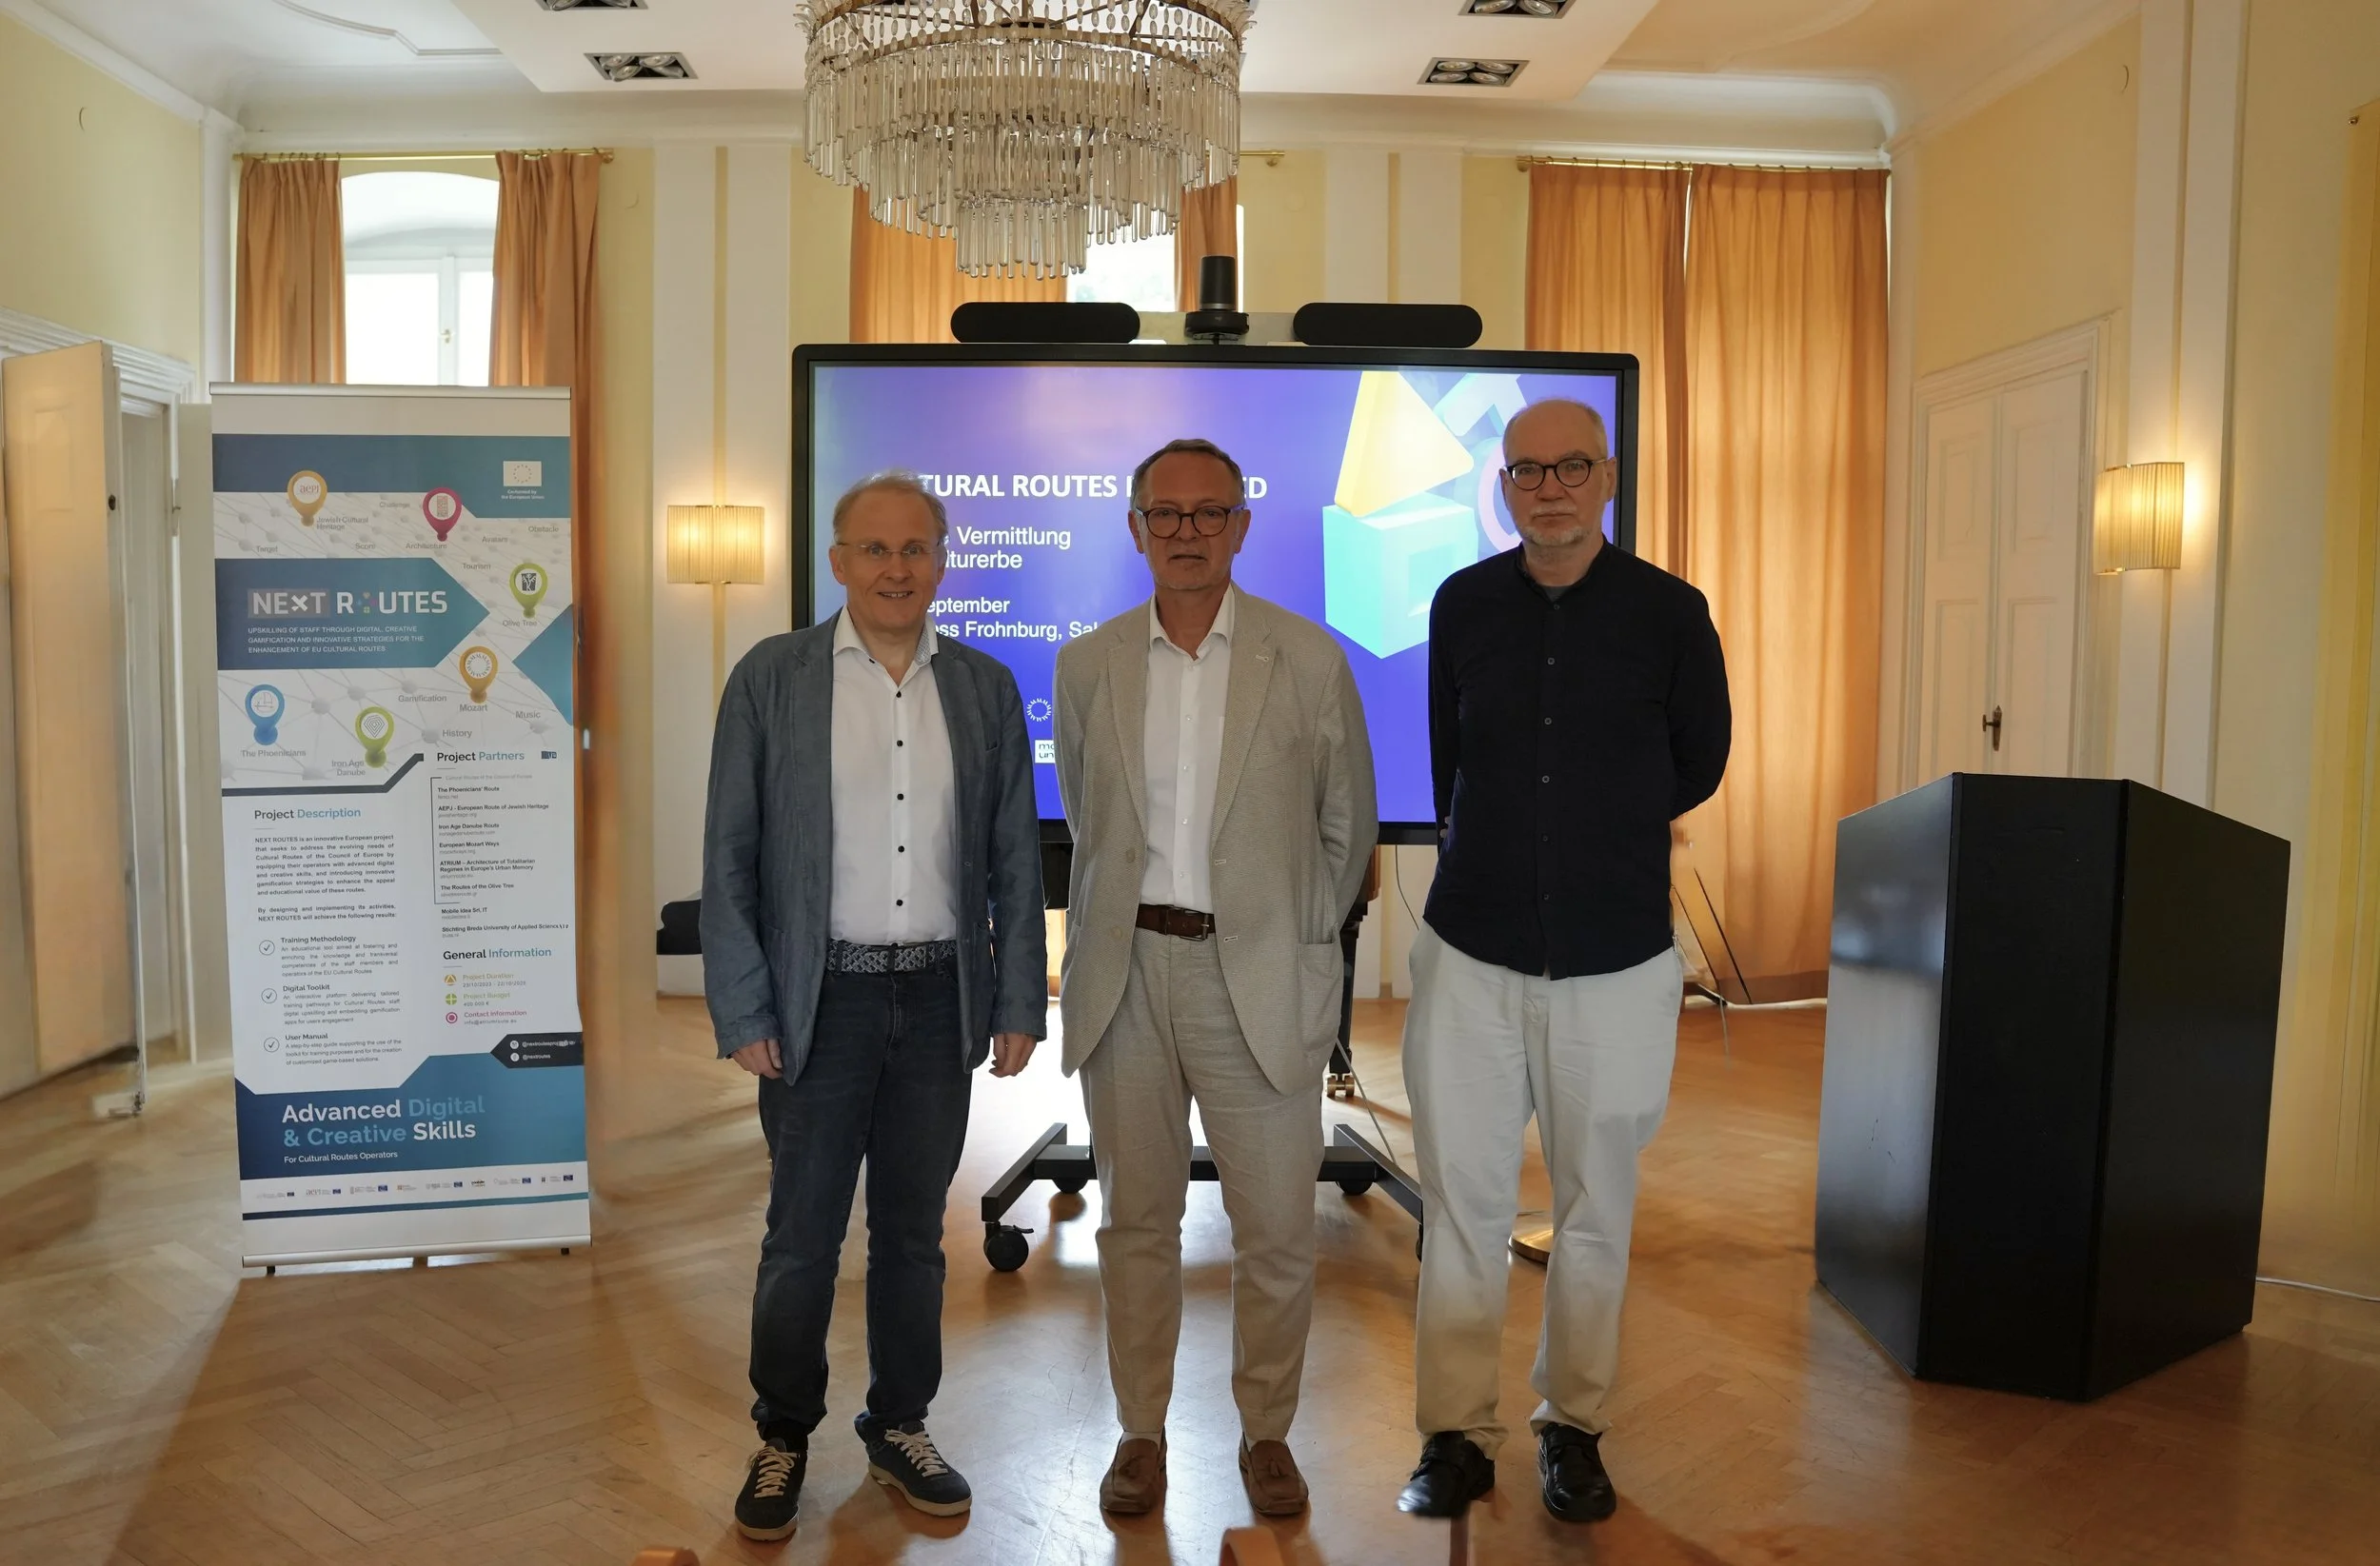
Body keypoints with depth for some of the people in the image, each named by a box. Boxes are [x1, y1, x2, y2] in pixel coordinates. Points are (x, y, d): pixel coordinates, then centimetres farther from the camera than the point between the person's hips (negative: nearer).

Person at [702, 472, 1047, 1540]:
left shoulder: (986, 688, 5)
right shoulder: (770, 679, -2)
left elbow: (1015, 861, 6)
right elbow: (729, 858, -3)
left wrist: (1019, 1004, 3)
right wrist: (743, 1011, -7)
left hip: (941, 999, 2)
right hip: (821, 1000, -2)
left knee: (914, 1232, 14)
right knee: (802, 1238, 7)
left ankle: (900, 1429, 31)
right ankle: (782, 1438, 28)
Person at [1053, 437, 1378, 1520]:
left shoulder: (1310, 659, -1)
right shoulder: (1088, 665, 5)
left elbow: (1347, 826, 6)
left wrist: (1294, 944, 5)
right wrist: (1107, 943, 11)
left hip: (1258, 980, -2)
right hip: (1126, 973, 2)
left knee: (1277, 1230, 5)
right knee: (1136, 1219, 12)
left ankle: (1266, 1431, 26)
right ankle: (1141, 1431, 28)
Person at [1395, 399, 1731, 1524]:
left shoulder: (1668, 611, -4)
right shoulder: (1462, 604, 2)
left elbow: (1699, 761, 10)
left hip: (1614, 960, -1)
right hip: (1472, 947, 1)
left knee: (1595, 1209, 11)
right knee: (1462, 1202, 6)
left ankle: (1572, 1426, 29)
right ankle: (1456, 1433, 20)